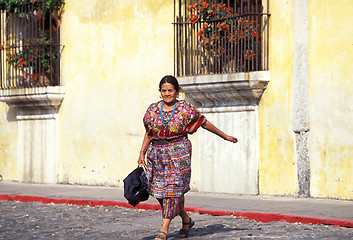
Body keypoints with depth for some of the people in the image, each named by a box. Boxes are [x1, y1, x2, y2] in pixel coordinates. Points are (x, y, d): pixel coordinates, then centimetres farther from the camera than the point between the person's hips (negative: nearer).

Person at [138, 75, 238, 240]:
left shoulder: (185, 109, -2)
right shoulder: (153, 109, 6)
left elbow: (204, 123, 7)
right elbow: (148, 134, 13)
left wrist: (225, 136, 13)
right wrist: (142, 153, 4)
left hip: (178, 154, -4)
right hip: (157, 155, 4)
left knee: (173, 189, -11)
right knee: (160, 190, 6)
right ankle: (186, 220, 26)